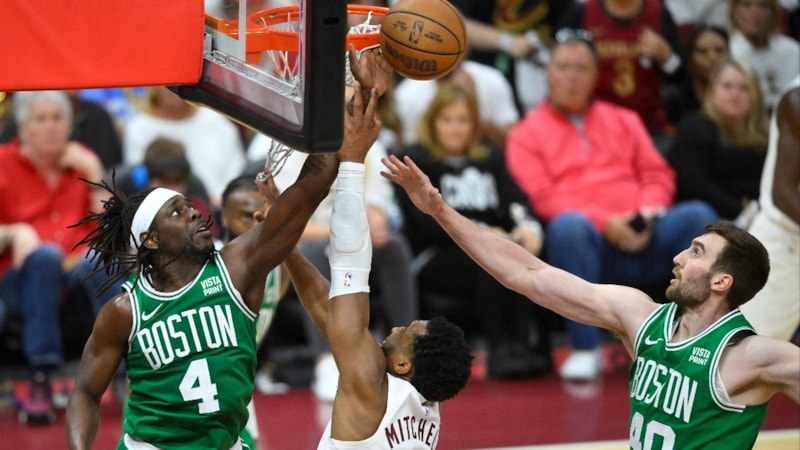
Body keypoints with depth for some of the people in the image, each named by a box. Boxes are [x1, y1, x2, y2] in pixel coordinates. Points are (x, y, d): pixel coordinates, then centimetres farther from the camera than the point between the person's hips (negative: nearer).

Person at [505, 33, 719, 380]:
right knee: (567, 225, -38)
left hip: (641, 239, 3)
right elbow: (541, 197, -1)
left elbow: (657, 174, 18)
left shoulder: (623, 121, 25)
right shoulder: (527, 134, 13)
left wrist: (649, 211, -6)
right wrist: (604, 222, -14)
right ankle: (585, 350, -32)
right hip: (587, 242, -3)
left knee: (698, 215, -23)